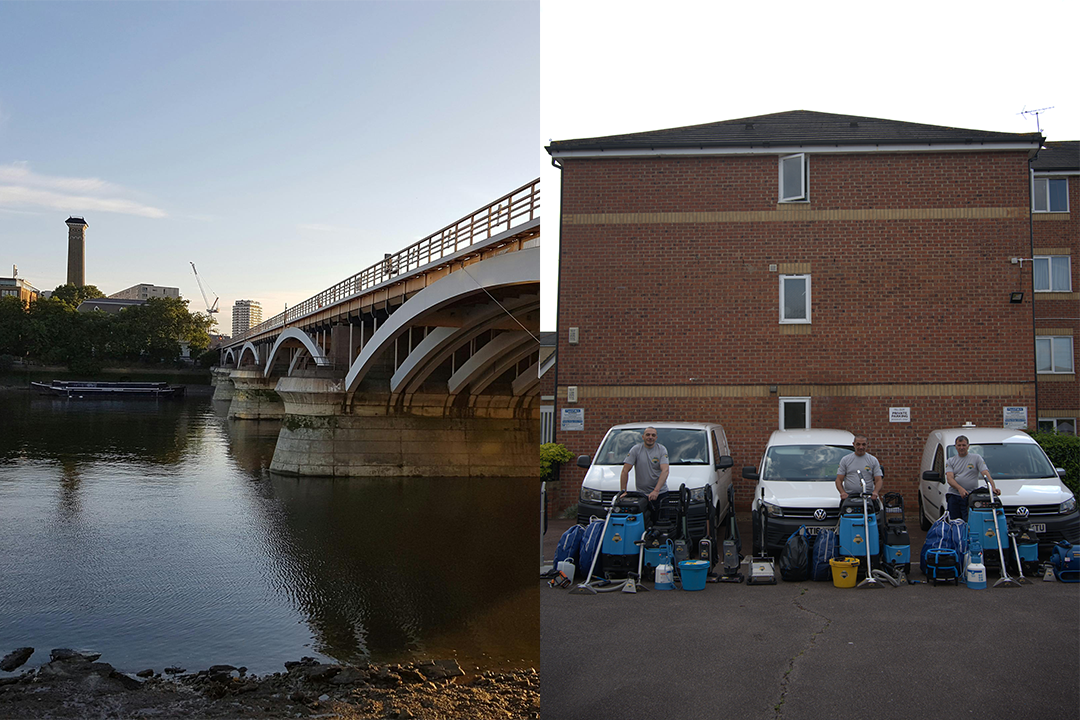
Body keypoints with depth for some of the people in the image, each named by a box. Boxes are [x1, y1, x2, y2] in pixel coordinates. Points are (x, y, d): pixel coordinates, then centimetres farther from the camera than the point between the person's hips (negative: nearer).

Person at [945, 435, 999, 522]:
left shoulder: (976, 458, 8)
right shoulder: (950, 461, 10)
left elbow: (986, 474, -3)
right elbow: (949, 478, -4)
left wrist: (993, 487, -21)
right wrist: (960, 488, -23)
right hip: (953, 495, 2)